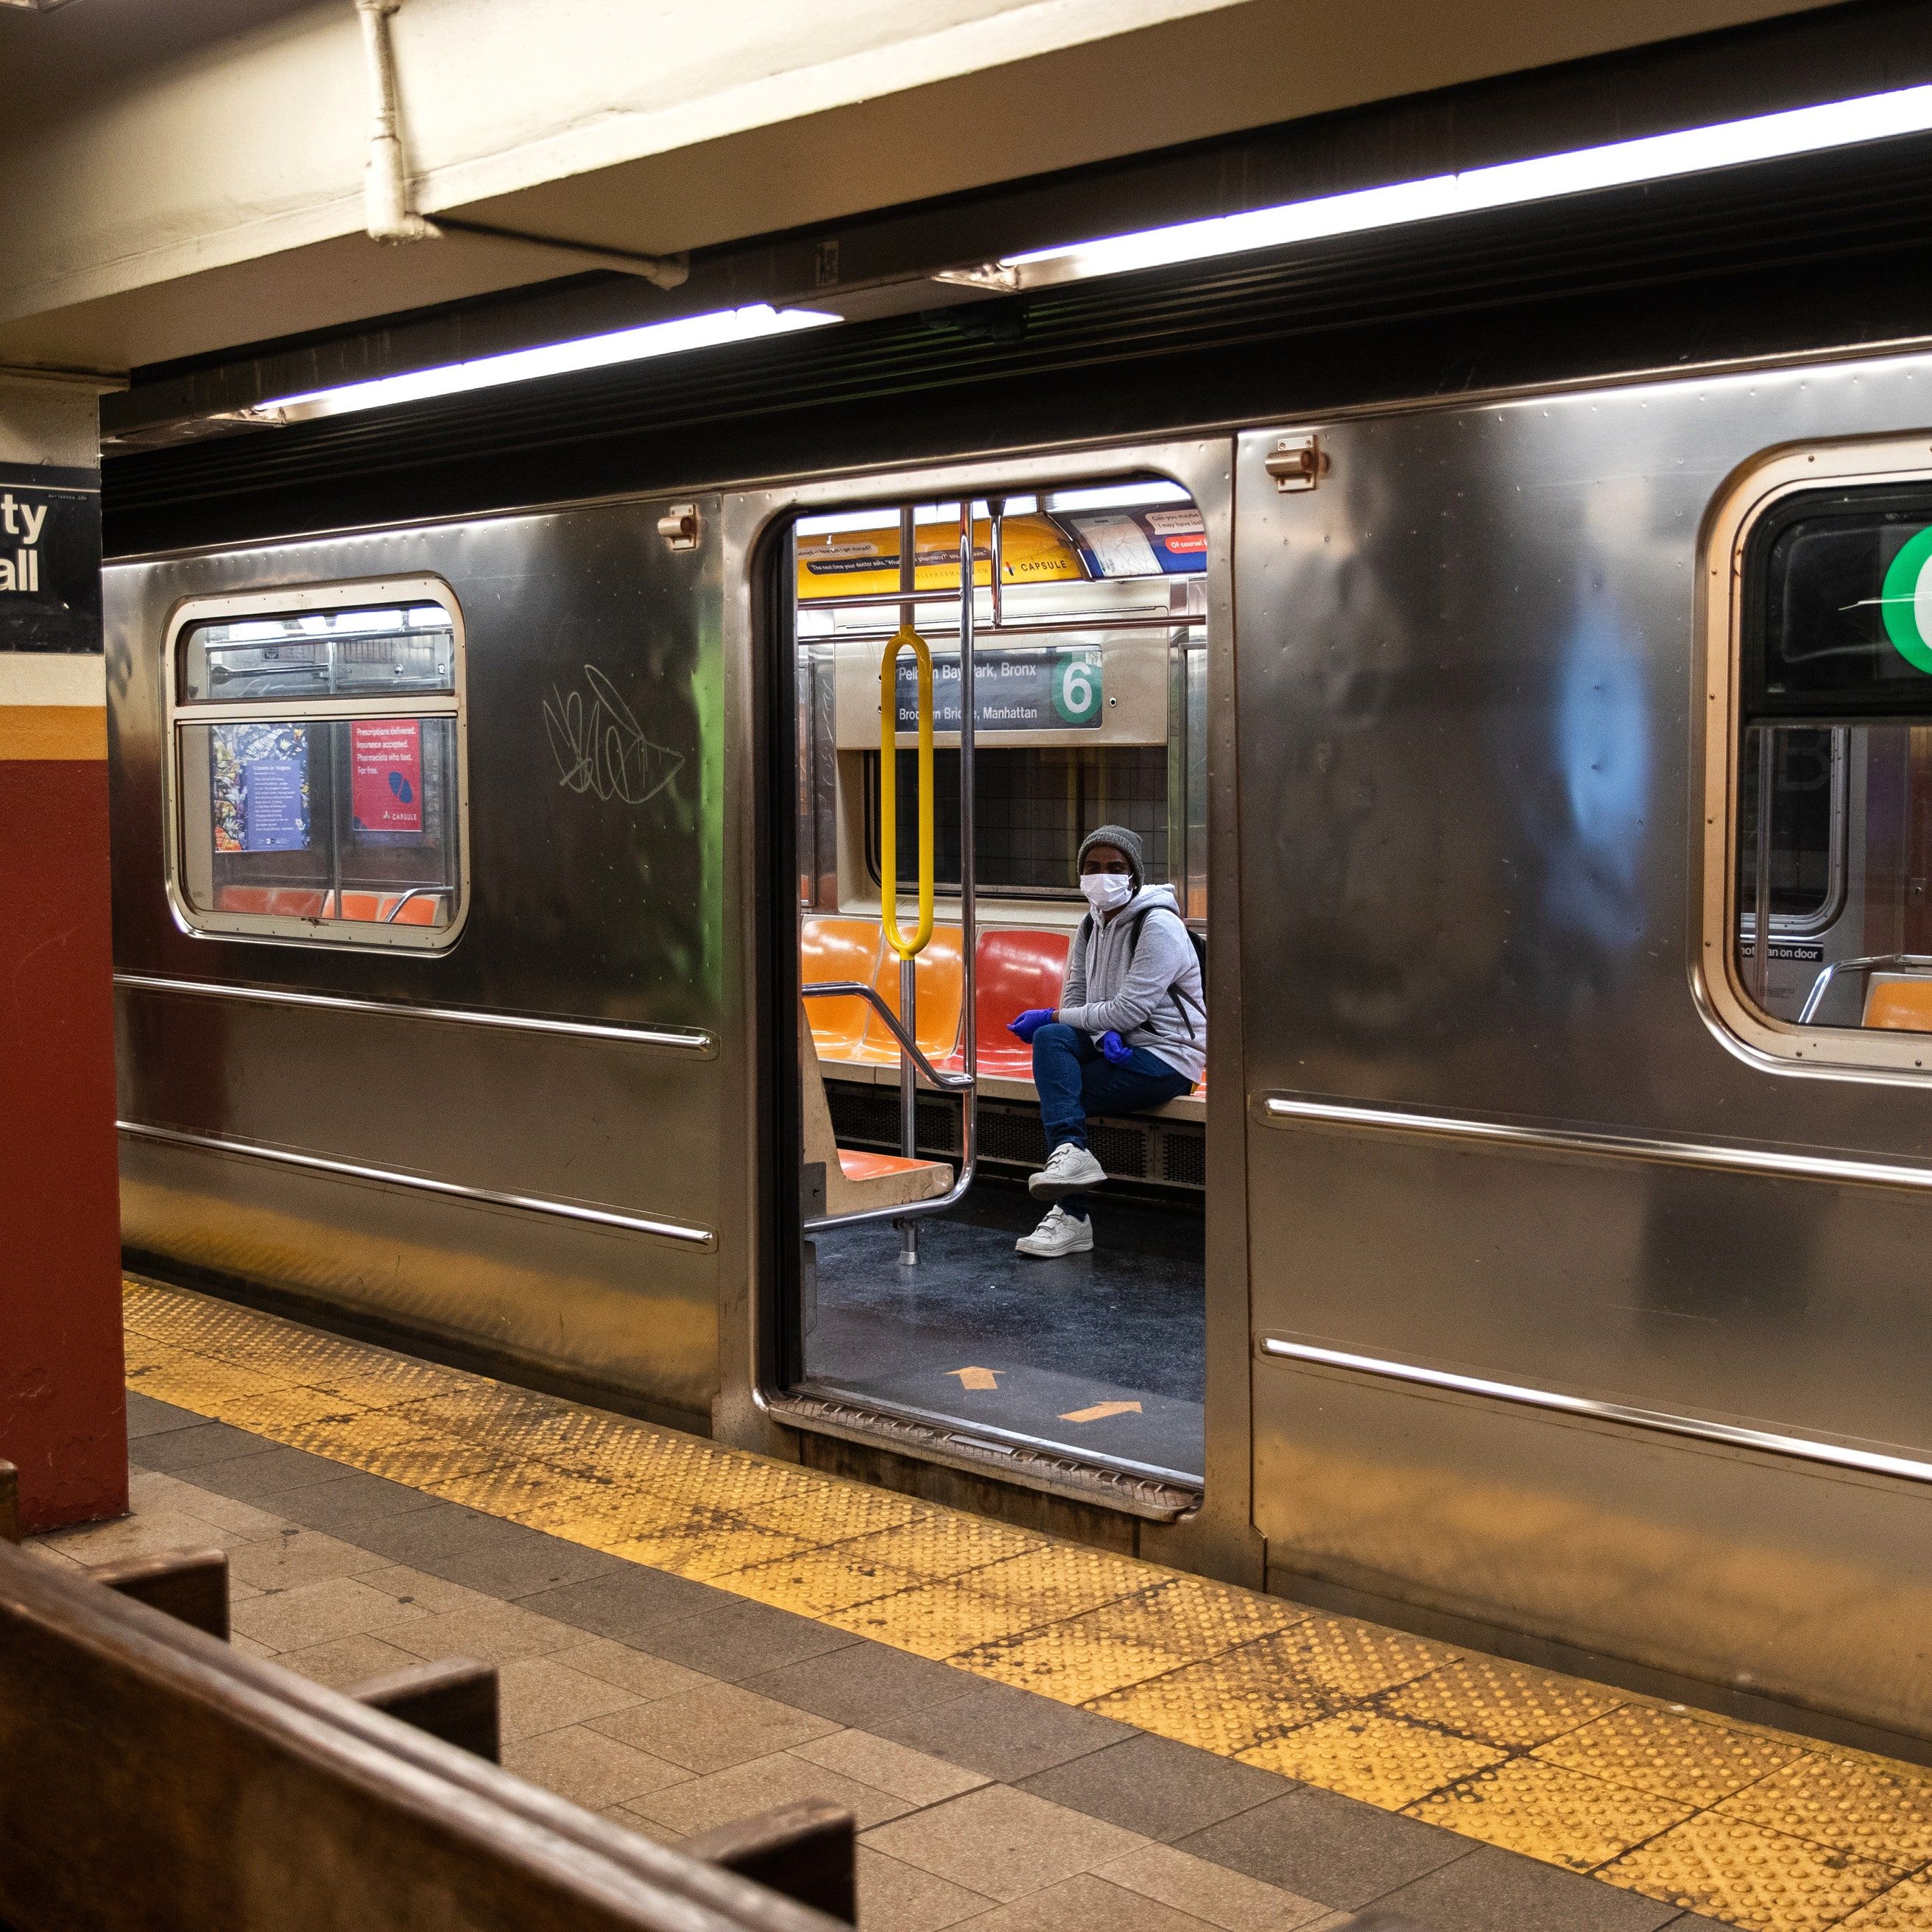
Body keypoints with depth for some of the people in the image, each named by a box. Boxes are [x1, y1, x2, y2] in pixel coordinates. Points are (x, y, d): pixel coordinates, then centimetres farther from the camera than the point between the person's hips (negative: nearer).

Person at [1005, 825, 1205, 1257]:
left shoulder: (1158, 926, -15)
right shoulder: (1091, 926, 10)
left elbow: (1131, 1010, -20)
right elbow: (1074, 999, 7)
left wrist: (1052, 1016, -15)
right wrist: (1105, 1033, -15)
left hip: (1167, 1057, -7)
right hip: (1118, 1048, 7)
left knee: (1057, 1093, -20)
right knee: (1050, 1039, -22)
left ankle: (1071, 1218, -17)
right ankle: (1070, 1154, -32)